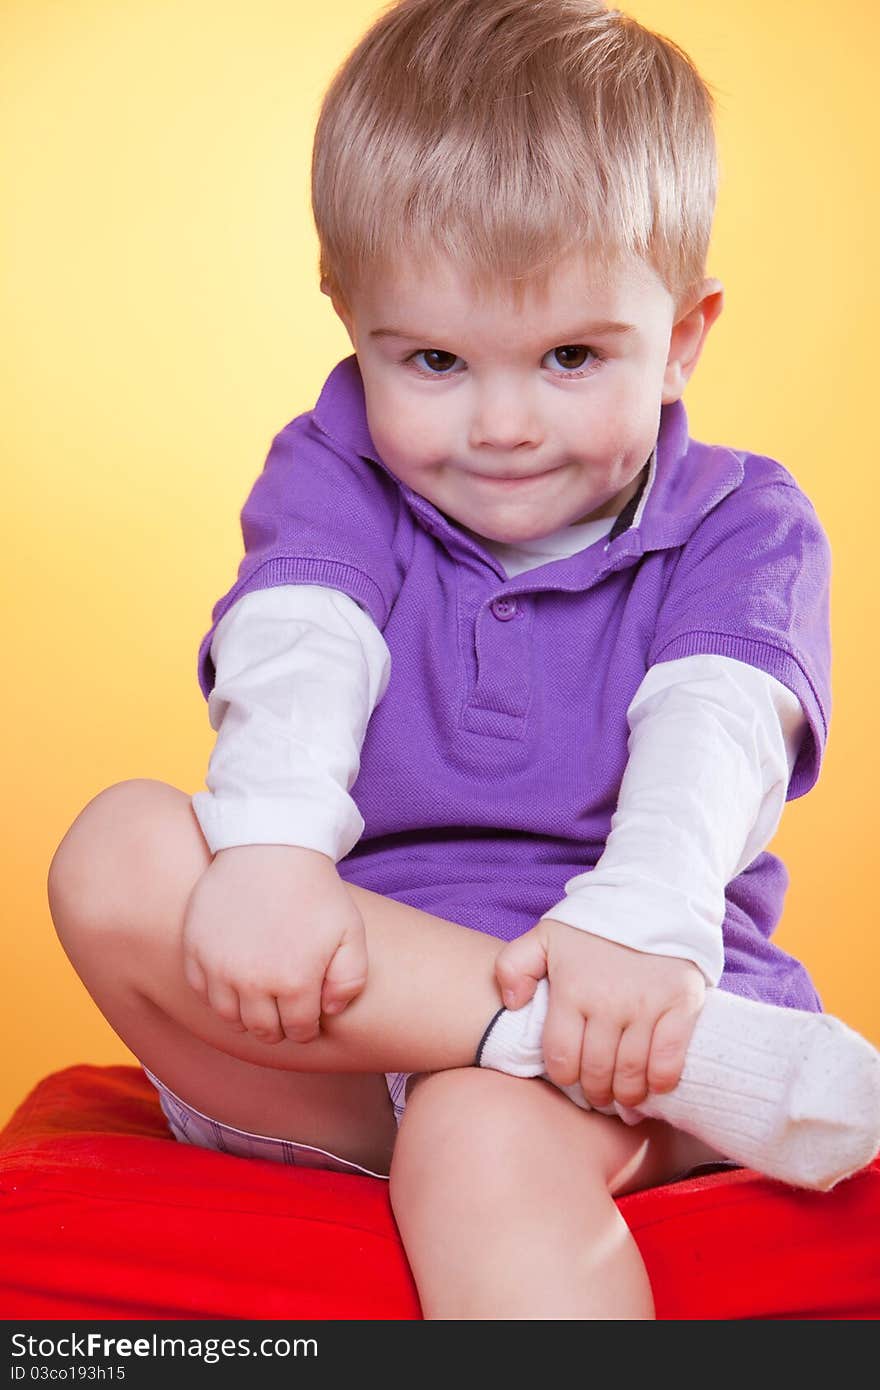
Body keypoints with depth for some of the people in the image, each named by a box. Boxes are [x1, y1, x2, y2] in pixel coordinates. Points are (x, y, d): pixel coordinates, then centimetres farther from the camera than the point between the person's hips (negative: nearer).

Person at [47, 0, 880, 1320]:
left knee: (484, 1143, -38)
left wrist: (641, 921, -36)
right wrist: (270, 849, -32)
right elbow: (295, 657, -10)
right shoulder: (333, 476, 10)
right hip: (332, 1031, 3)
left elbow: (715, 726, -14)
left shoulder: (742, 522, 6)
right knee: (119, 851, -27)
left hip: (629, 998, -3)